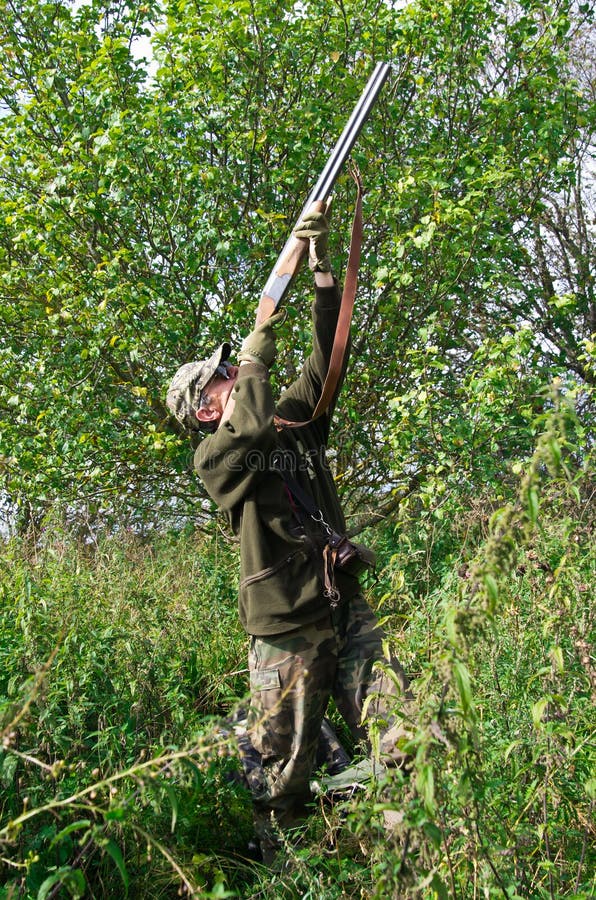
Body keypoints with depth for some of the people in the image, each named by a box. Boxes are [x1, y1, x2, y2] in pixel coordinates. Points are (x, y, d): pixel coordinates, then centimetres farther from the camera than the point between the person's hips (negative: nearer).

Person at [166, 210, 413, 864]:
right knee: (283, 773, 5)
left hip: (345, 607, 5)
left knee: (403, 740, -4)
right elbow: (253, 429, -25)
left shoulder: (295, 420, 15)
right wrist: (256, 356, -11)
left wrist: (319, 263, 2)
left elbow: (326, 352, 7)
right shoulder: (213, 458, -2)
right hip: (286, 631, -4)